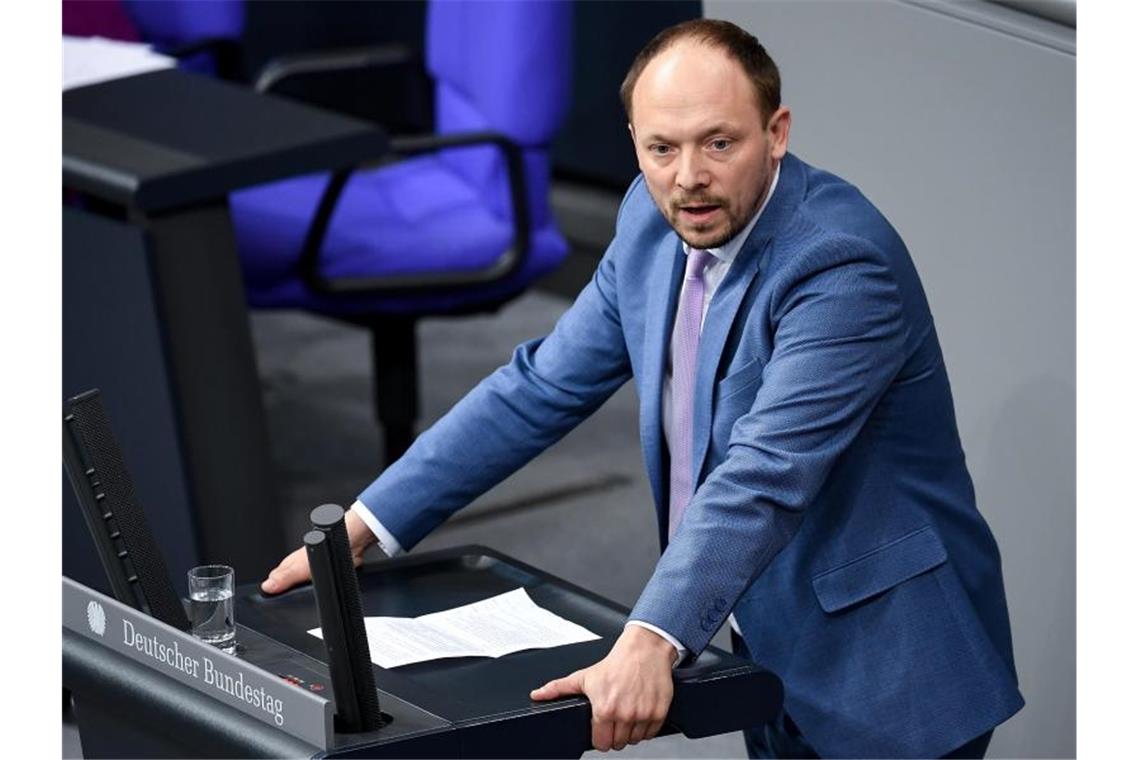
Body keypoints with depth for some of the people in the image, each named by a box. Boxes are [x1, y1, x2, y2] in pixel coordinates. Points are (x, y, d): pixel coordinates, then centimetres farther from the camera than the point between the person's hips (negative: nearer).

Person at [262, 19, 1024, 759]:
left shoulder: (843, 262, -25)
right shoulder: (656, 221, -1)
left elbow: (762, 477, -34)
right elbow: (541, 387, 4)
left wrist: (651, 642, -46)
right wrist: (363, 527, 0)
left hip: (885, 672, -7)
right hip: (774, 648, 7)